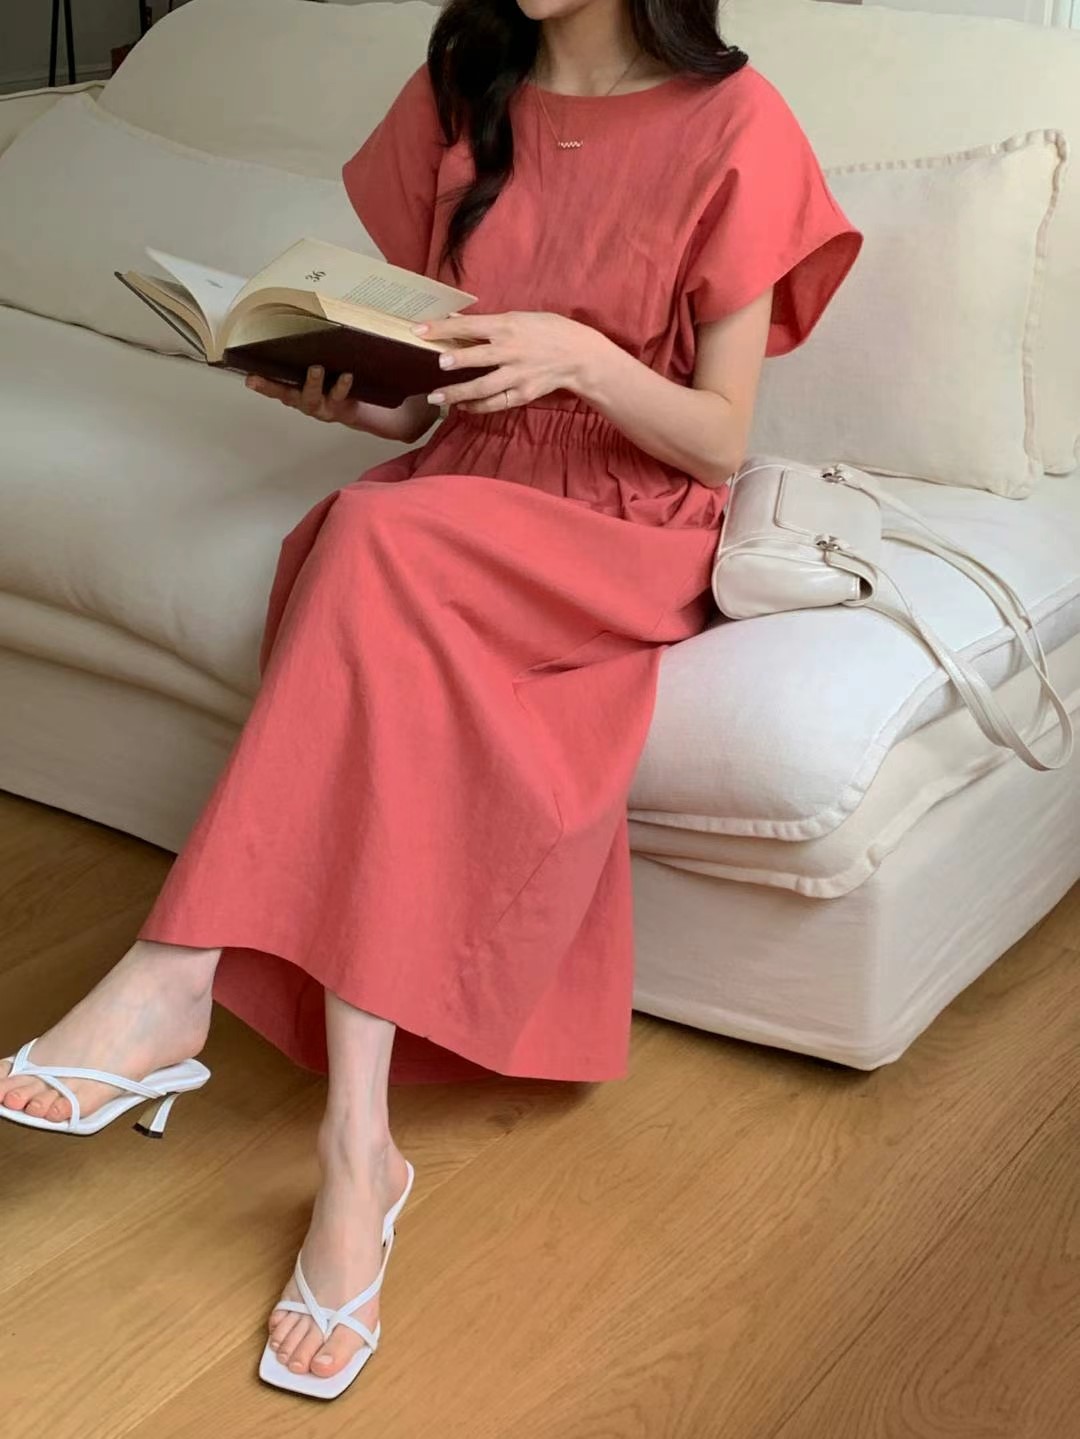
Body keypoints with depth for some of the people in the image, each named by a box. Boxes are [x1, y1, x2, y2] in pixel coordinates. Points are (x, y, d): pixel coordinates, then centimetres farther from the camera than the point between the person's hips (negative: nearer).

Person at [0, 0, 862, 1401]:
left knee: (379, 541, -34)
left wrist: (583, 358, -24)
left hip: (631, 539, -3)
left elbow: (720, 441, -6)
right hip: (450, 505, 4)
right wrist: (349, 391, -10)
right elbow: (426, 395, 12)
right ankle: (358, 1147, -33)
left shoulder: (733, 126, -5)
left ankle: (176, 978, -31)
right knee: (401, 661, -32)